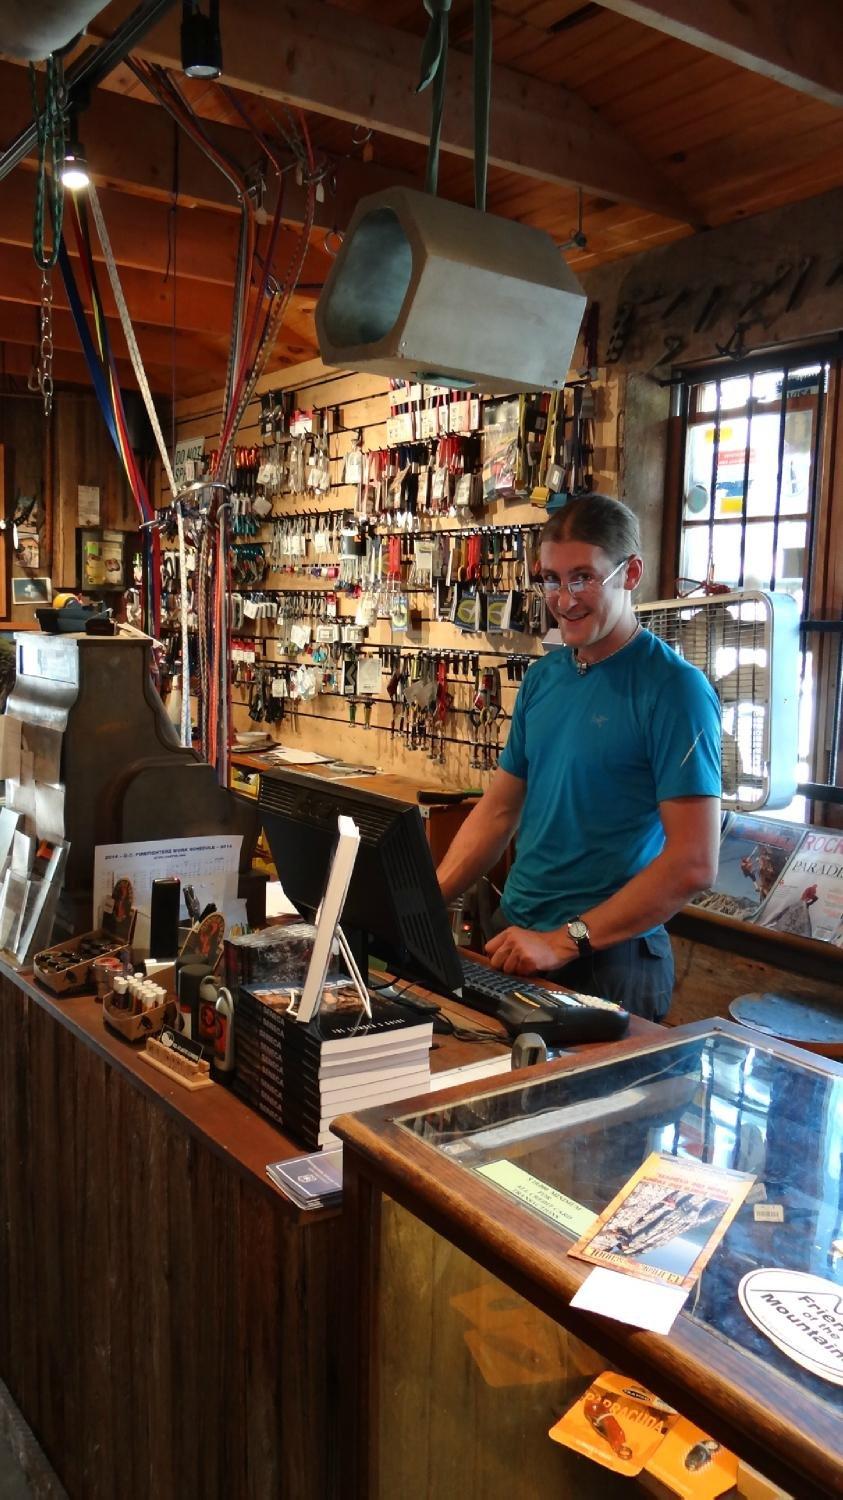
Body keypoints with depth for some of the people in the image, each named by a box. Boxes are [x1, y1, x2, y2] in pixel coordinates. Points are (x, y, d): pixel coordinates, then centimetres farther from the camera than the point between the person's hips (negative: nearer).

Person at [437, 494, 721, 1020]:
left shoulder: (674, 689, -14)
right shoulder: (542, 678, 6)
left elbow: (694, 864, -19)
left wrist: (566, 940, -20)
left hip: (610, 955, -6)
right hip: (513, 930, 6)